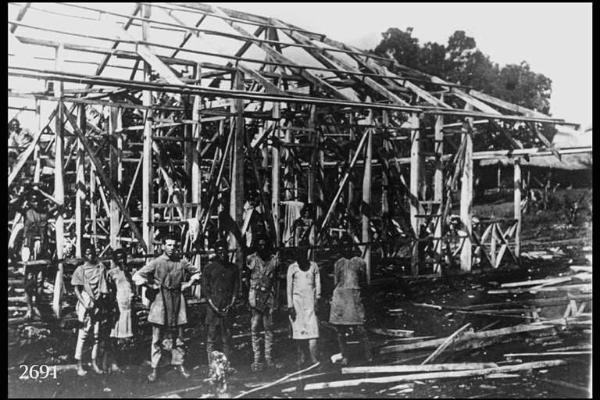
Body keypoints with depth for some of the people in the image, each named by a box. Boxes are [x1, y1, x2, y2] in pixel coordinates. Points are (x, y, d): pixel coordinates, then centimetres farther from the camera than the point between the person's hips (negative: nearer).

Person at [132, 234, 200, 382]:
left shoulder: (182, 262, 3)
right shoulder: (156, 263, -4)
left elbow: (196, 273, 18)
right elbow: (136, 276, -4)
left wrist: (188, 284, 5)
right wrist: (152, 286, -6)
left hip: (177, 300, 3)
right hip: (160, 301, -2)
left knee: (177, 335, 9)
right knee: (157, 338, 1)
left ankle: (179, 364, 21)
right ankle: (154, 368, 7)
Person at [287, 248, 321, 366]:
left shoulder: (313, 266, 4)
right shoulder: (292, 268, 1)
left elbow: (318, 284, 8)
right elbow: (289, 287, 2)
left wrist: (317, 300, 1)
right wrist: (290, 305, -3)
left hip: (310, 300, 0)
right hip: (297, 299, 0)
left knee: (313, 328, -9)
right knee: (298, 328, 0)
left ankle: (313, 356, -13)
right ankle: (300, 355, 9)